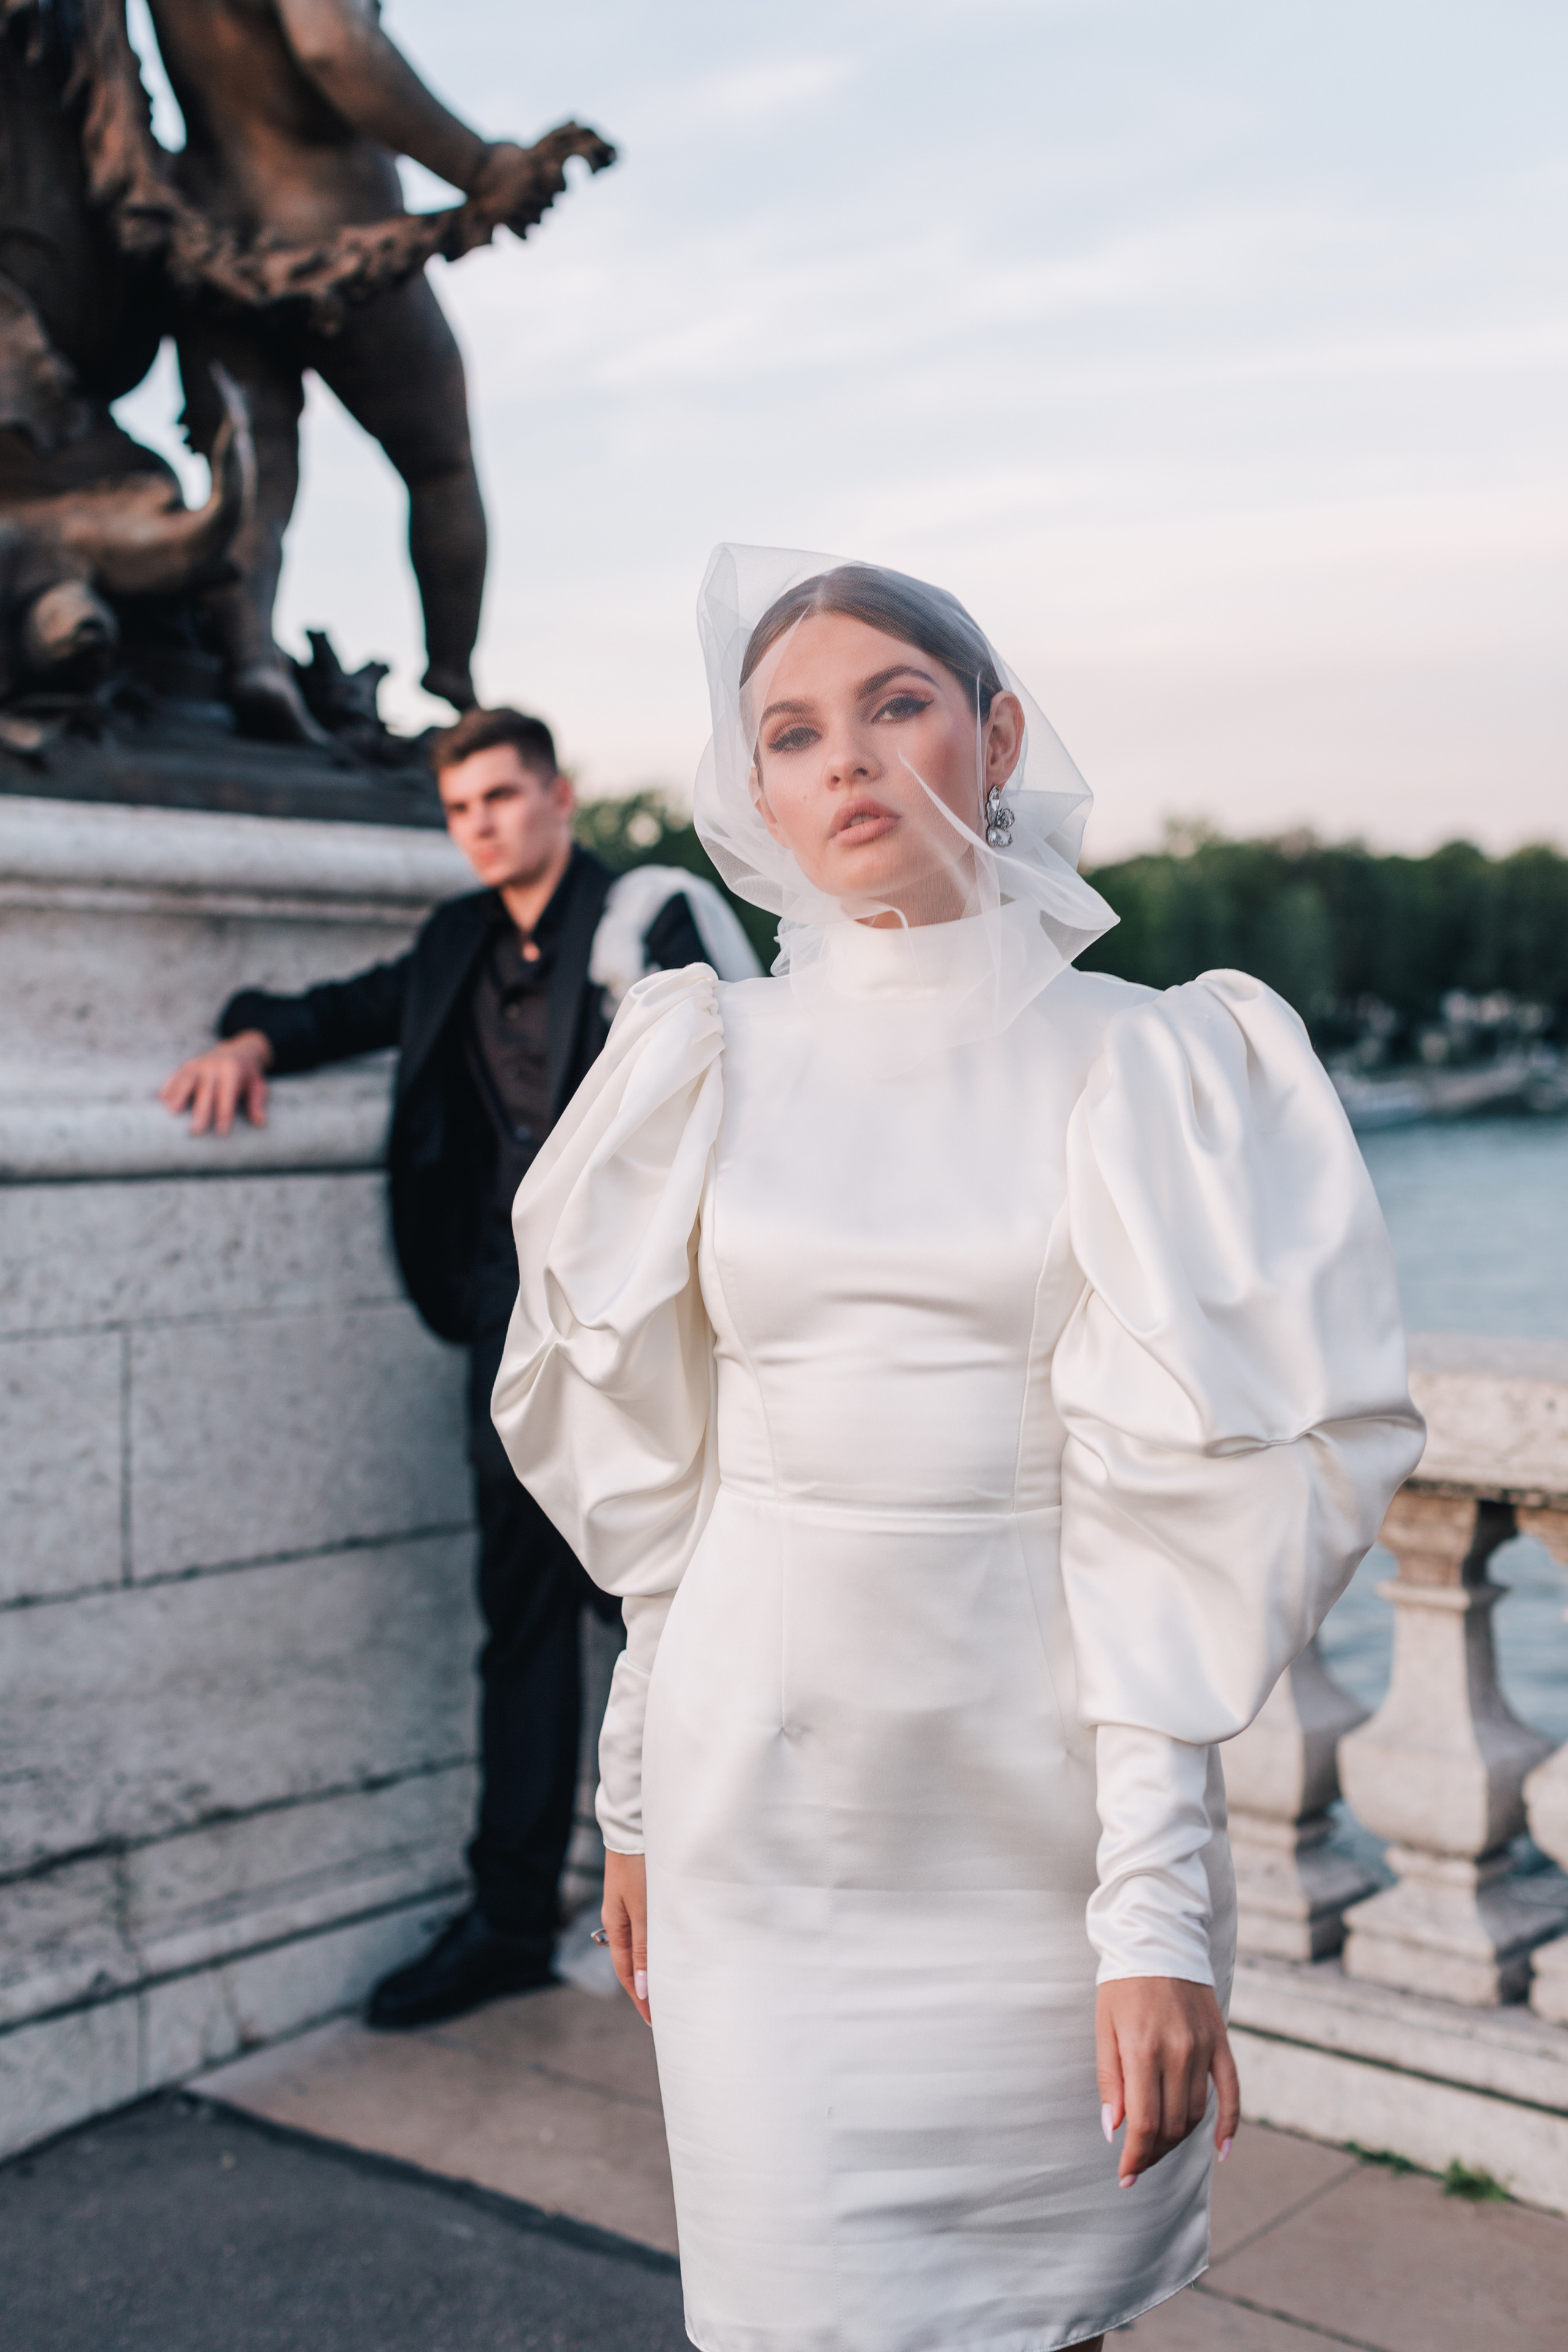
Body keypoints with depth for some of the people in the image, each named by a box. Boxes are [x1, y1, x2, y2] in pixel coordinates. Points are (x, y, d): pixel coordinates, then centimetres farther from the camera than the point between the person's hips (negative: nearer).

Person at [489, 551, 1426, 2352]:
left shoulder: (1138, 1070, -4)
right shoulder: (712, 1067, 3)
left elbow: (1170, 1512, -8)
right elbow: (659, 1481, 9)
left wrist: (1161, 1908, -13)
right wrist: (635, 1797, 10)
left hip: (1046, 1807, -1)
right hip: (767, 1809, 1)